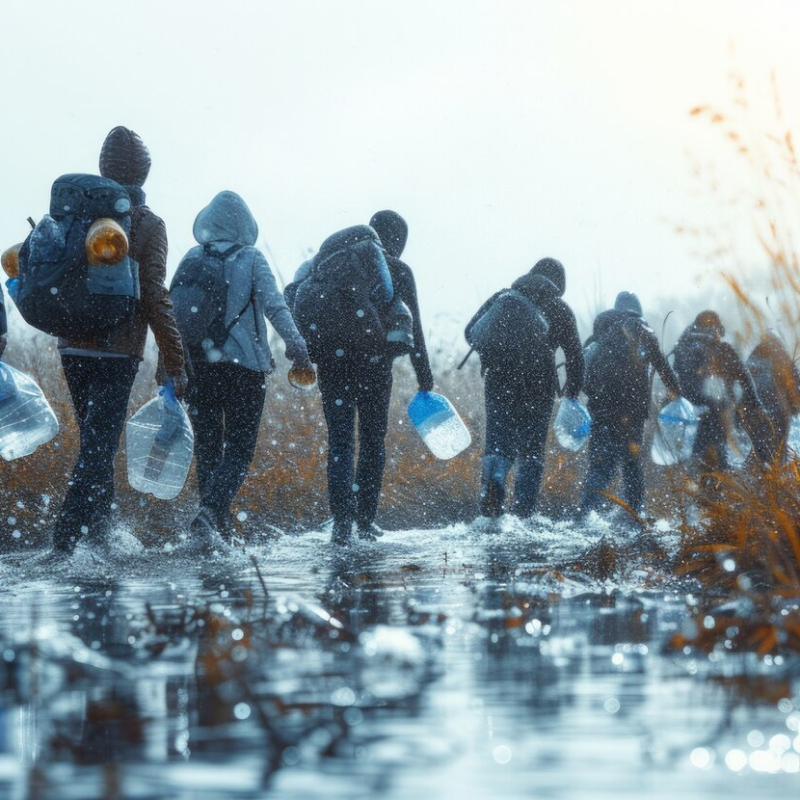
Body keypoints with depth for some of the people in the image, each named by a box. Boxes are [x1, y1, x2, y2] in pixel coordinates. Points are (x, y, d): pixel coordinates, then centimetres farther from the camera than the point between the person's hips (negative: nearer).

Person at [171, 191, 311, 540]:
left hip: (197, 365, 3)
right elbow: (274, 305, -12)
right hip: (244, 365, -3)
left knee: (207, 445, 12)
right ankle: (211, 510, -23)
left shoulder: (191, 261, 6)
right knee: (239, 448, -1)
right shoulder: (252, 260, -2)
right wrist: (297, 346, -13)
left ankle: (219, 528, 13)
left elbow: (173, 312, 5)